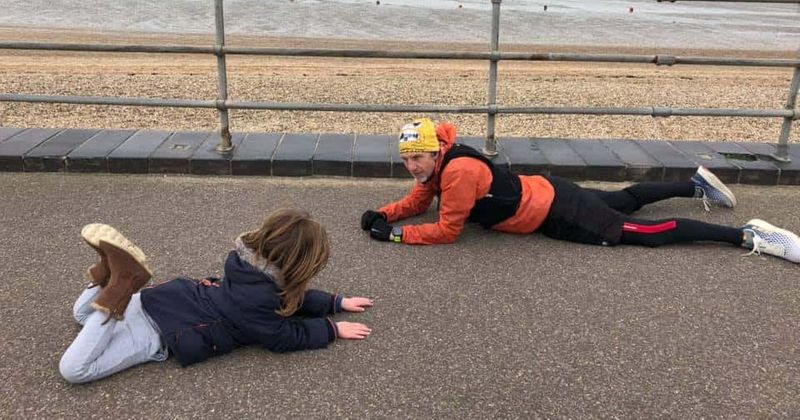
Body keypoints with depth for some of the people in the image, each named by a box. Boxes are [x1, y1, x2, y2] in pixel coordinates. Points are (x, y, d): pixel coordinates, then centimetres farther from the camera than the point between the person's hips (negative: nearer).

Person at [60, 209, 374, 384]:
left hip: (165, 300, 8)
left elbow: (291, 297, 15)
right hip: (160, 331, -8)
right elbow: (286, 337, -15)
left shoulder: (254, 264, 0)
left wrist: (337, 302, 15)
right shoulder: (256, 299, -27)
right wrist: (333, 329, -7)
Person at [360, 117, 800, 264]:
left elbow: (447, 230, -25)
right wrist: (383, 214, -3)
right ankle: (696, 183, 43)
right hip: (544, 194, 8)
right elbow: (417, 201, 12)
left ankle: (749, 235, 3)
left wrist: (396, 234, -20)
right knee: (625, 199, 26)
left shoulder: (458, 171, -28)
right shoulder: (437, 165, -1)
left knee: (646, 233, -4)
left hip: (556, 212, -8)